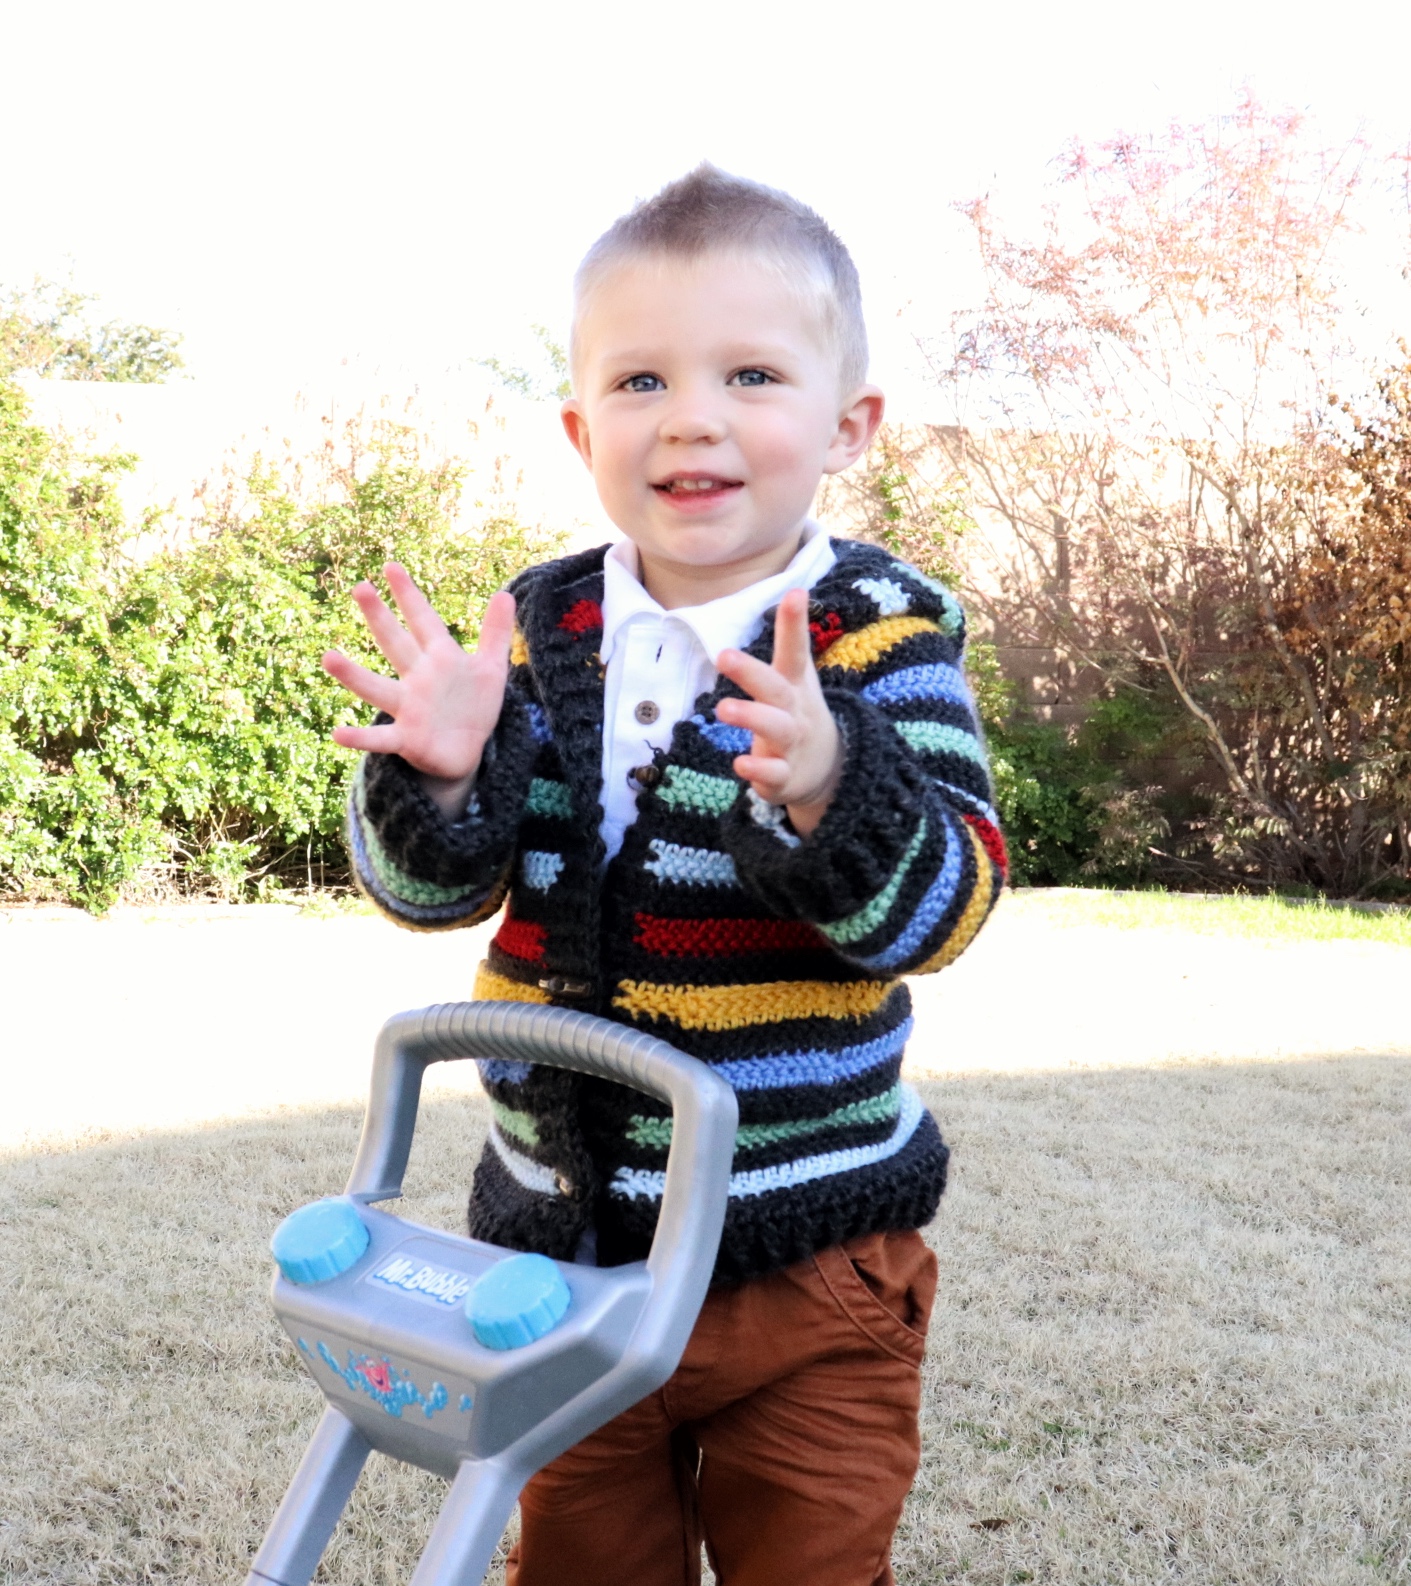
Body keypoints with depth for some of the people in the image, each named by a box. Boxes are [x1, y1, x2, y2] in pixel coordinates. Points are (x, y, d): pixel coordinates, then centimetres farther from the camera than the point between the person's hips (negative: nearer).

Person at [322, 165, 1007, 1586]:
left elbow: (938, 906, -18)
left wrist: (827, 781, -38)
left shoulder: (883, 636, -10)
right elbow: (431, 888, 0)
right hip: (565, 1239, 4)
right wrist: (435, 775, -22)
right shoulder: (539, 631, 0)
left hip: (811, 1263, -3)